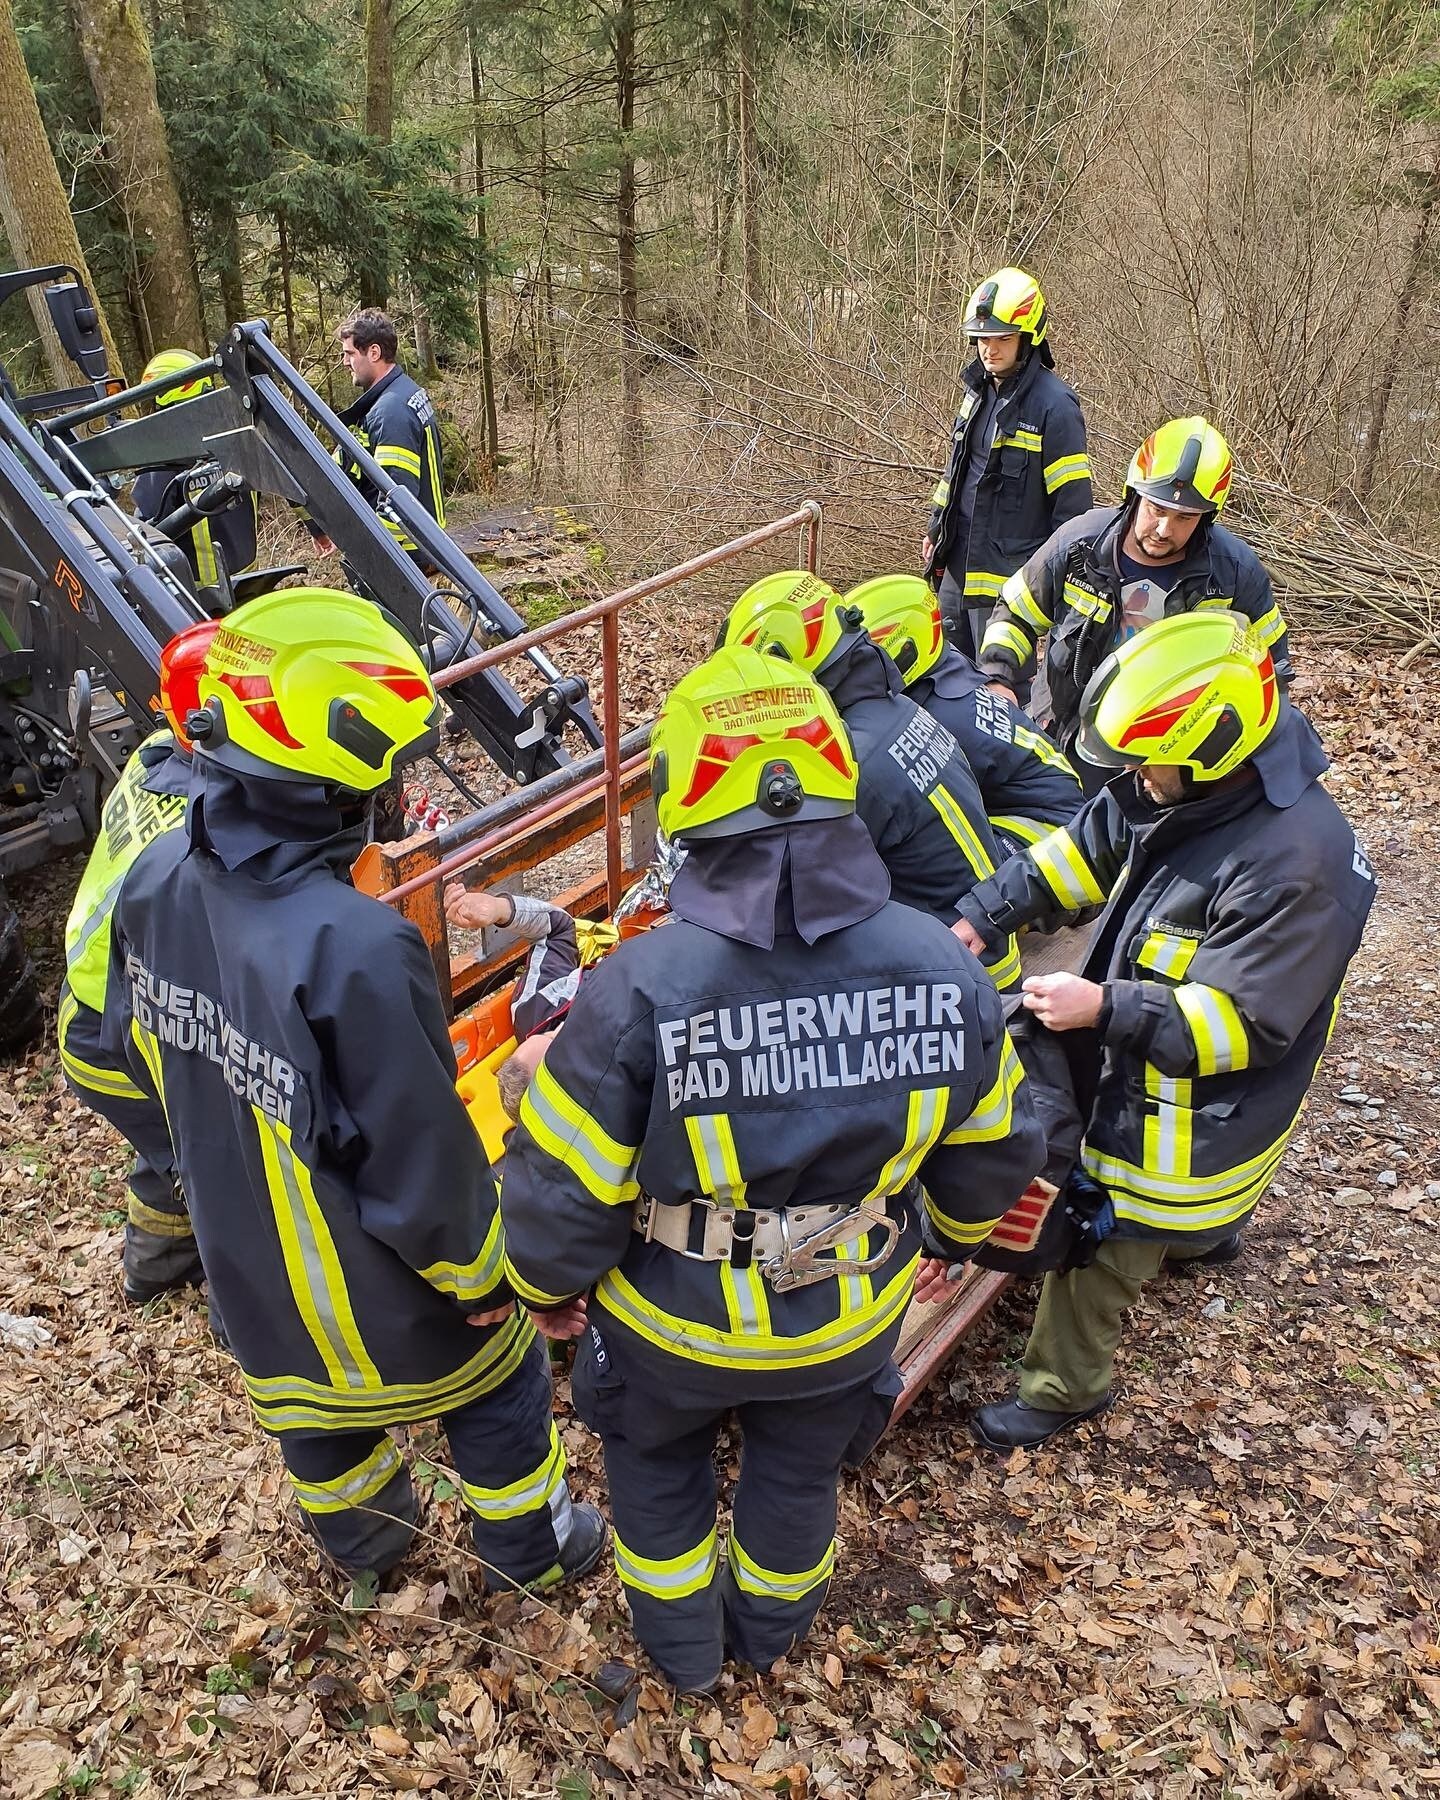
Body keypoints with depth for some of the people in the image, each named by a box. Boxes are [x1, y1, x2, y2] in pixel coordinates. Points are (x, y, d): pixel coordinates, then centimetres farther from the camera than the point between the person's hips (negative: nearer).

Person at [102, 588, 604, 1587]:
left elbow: (138, 1042, 1)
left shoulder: (158, 882, -17)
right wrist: (481, 1275, -11)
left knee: (314, 1399, 32)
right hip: (377, 1282, -6)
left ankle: (362, 1542, 60)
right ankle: (531, 1550, 48)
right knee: (498, 1385, 23)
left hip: (246, 1261, 6)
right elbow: (423, 1157, -30)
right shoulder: (353, 948, -40)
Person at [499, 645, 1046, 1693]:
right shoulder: (944, 970, -24)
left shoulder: (640, 989, -35)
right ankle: (772, 1627, 59)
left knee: (658, 1461, 31)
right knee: (800, 1469, 32)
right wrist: (955, 1234, 15)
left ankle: (684, 1644, 54)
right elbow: (998, 1149, -6)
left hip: (675, 1326, -2)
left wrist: (547, 1285, -1)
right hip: (850, 1322, 3)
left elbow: (563, 1191, -23)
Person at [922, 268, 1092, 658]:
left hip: (1009, 579, -8)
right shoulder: (978, 391, 10)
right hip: (957, 567, 8)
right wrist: (936, 530, 22)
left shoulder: (1054, 405, -14)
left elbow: (1073, 502, -13)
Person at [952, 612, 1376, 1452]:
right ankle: (1205, 1224, 69)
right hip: (1143, 1071, 9)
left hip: (1198, 1113, -9)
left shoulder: (1295, 863, -36)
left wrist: (1105, 1007, -34)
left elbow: (1243, 1021, -30)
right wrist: (980, 914, -12)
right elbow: (1081, 850, -1)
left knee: (1098, 1249, 7)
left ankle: (1064, 1389, 32)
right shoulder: (1183, 789, -11)